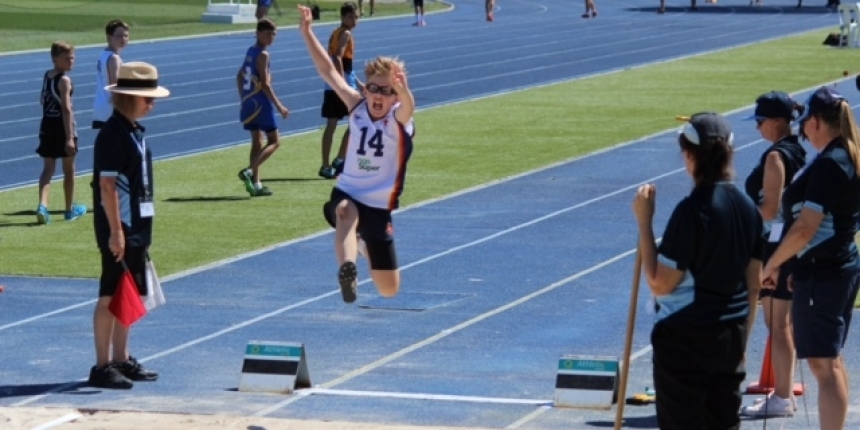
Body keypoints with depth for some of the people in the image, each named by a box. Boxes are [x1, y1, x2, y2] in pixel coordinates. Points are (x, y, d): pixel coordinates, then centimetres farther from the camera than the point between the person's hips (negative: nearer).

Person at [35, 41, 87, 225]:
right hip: (63, 126, -6)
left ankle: (42, 206, -16)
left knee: (48, 169, 4)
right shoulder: (64, 80, -17)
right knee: (69, 170, 11)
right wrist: (70, 138, -24)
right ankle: (70, 209, 23)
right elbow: (66, 109, -22)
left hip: (47, 125, 6)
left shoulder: (46, 76, 6)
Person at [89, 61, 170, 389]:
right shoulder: (113, 134, -16)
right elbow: (107, 185, -20)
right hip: (118, 228, -9)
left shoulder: (135, 131, 12)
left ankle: (121, 360, 22)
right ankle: (102, 366, 0)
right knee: (111, 297, -4)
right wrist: (116, 231, -22)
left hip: (137, 227, 9)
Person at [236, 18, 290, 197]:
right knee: (273, 142, 1)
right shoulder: (262, 55, -15)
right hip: (261, 103, -8)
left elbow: (240, 76, 20)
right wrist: (279, 106, -17)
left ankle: (255, 184, 12)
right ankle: (249, 171, -16)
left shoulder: (250, 52, 11)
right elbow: (265, 84, -20)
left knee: (257, 142, 13)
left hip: (248, 103, 8)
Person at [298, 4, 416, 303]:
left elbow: (407, 106, -37)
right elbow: (328, 71, -3)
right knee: (346, 212, -40)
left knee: (389, 290, 10)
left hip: (378, 209, -1)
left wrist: (402, 88, -60)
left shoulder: (399, 119, -12)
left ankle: (370, 249, 43)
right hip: (346, 196, 1)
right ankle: (347, 270, -58)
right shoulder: (357, 107, -1)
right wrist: (307, 32, -9)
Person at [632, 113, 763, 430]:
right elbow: (754, 283, 11)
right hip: (730, 335, 7)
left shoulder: (692, 211, -19)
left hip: (686, 336, -7)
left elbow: (660, 283, -17)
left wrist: (644, 221, -13)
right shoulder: (747, 208, 4)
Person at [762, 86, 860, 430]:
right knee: (831, 359, 19)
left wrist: (771, 264, -11)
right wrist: (800, 268, 18)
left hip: (822, 273, -10)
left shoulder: (828, 166, -20)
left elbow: (804, 229, -23)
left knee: (823, 364, -9)